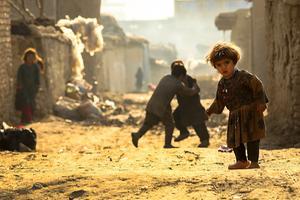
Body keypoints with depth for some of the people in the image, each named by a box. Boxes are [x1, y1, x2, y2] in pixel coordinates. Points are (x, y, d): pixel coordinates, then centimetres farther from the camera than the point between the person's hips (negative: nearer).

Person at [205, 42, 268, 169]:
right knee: (234, 139, 10)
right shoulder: (222, 84, 9)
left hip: (250, 112, -7)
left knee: (251, 137, -8)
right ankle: (242, 161, 25)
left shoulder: (243, 76, -13)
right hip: (235, 115, 7)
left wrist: (261, 102, -20)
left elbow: (257, 85, -17)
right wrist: (210, 111, 20)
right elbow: (219, 101, 21)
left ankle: (254, 162, -3)